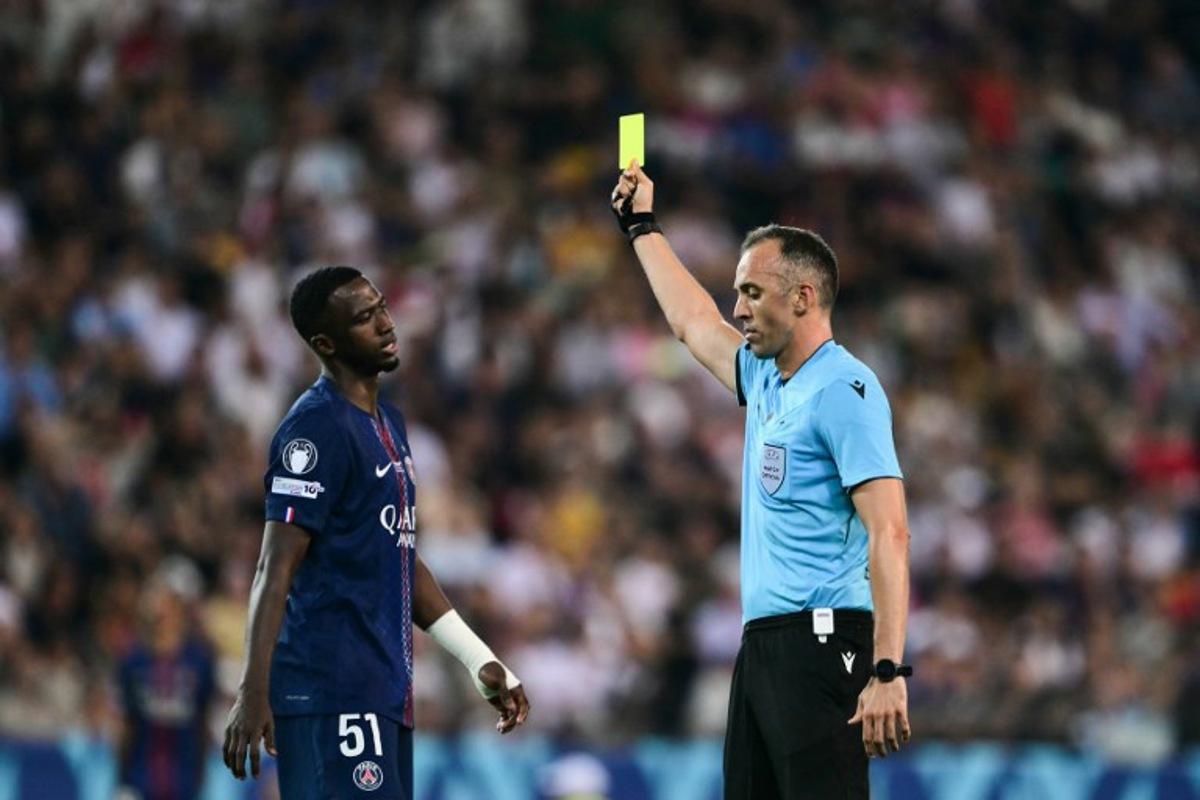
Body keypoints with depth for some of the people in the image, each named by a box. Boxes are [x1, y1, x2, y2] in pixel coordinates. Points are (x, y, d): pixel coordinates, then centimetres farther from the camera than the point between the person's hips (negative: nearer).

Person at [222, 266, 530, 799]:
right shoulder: (315, 428, -11)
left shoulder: (389, 424, 18)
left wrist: (479, 660, 22)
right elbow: (276, 570, -16)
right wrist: (254, 693, -23)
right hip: (331, 692, -9)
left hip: (384, 692, 9)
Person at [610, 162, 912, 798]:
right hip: (762, 644, 9)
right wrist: (641, 227, 45)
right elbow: (693, 322, 38)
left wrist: (888, 672, -25)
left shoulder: (843, 389, -11)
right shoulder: (766, 381, 17)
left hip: (819, 644, -9)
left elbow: (889, 535, -18)